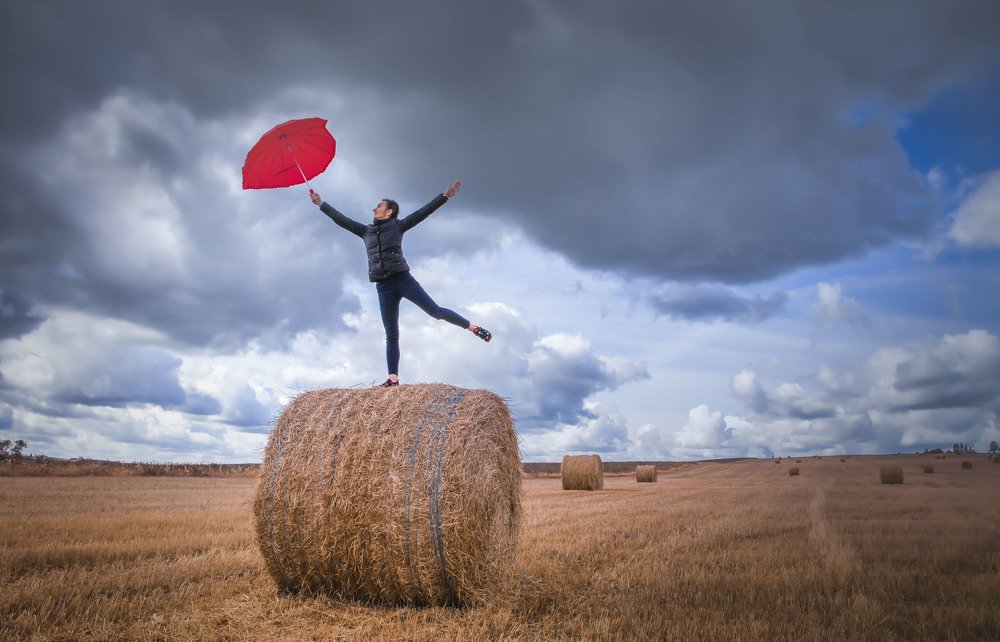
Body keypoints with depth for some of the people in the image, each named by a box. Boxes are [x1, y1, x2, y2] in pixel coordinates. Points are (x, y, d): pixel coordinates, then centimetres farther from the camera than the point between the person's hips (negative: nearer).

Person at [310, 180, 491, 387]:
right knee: (391, 335, 0)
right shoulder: (366, 231, 21)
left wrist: (445, 196, -7)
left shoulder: (397, 226, 9)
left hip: (402, 278, -3)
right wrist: (322, 204, 28)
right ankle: (393, 378, -4)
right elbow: (341, 219, 27)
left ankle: (473, 327, 6)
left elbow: (423, 212, 2)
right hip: (383, 286, 3)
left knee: (435, 311, -8)